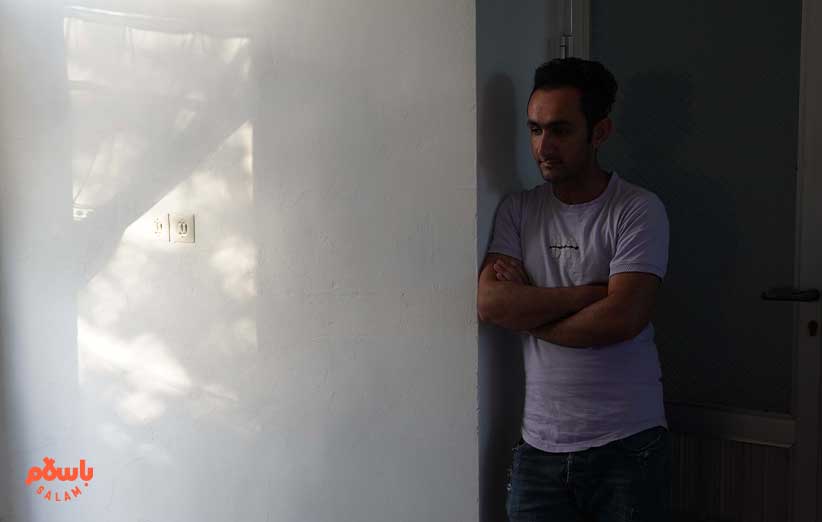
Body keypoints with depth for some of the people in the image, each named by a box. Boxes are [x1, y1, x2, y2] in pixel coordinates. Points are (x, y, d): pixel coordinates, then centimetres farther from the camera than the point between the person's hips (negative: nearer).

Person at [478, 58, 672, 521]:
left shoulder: (639, 210, -6)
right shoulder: (517, 210, 6)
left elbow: (621, 319, -18)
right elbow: (489, 304, -8)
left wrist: (526, 308, -7)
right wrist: (589, 291, -12)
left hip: (628, 446, -3)